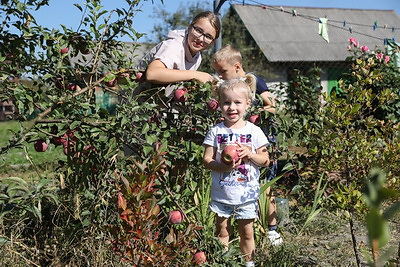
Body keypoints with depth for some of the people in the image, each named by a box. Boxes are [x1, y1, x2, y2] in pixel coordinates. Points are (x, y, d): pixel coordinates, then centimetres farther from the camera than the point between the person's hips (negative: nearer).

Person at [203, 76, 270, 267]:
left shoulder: (254, 131, -1)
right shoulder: (216, 131, -2)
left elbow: (265, 160, 1)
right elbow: (207, 160, -4)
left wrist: (249, 154, -18)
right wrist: (224, 166, -22)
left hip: (247, 194, 0)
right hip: (221, 193, 0)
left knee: (247, 232, 9)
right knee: (222, 231, 11)